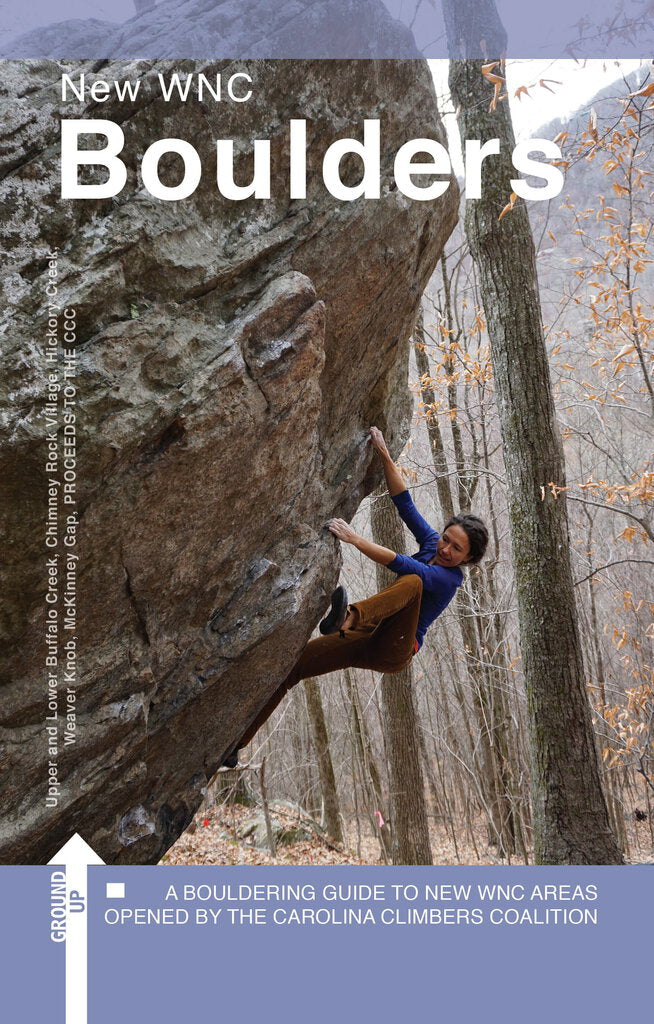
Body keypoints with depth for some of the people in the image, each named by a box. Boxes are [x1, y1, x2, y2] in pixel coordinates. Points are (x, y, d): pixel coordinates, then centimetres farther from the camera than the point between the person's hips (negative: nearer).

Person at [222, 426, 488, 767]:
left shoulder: (451, 579, -16)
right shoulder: (431, 542, 5)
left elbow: (402, 565, -32)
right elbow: (403, 503, 0)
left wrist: (355, 539, -42)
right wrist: (384, 454, -10)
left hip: (395, 651, -7)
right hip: (369, 640, 7)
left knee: (412, 581, -33)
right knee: (291, 663, -8)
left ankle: (348, 618, -60)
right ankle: (233, 745, -5)